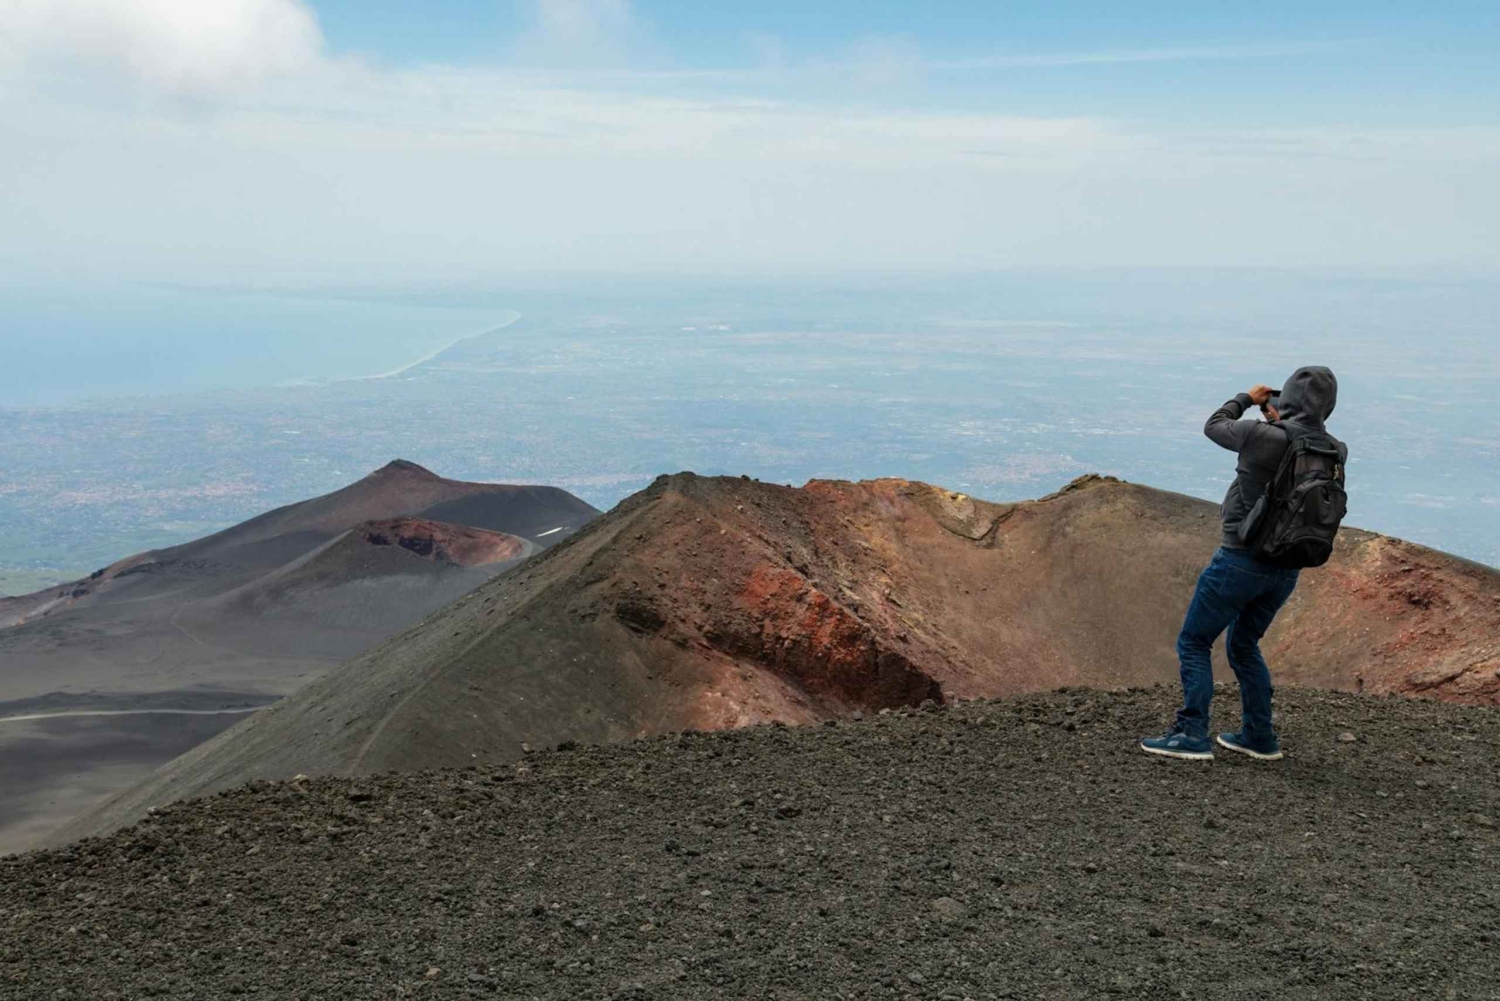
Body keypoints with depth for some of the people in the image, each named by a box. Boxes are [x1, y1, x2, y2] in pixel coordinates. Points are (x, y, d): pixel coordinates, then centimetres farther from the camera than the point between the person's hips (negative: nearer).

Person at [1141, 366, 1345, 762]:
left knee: (1193, 642, 5)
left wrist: (1246, 399, 16)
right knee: (1243, 645, 23)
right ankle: (1259, 737, 24)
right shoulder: (1334, 453, -3)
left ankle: (1192, 735, -3)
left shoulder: (1263, 436, -19)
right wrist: (1283, 422, 24)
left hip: (1241, 561, -6)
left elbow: (1214, 426, 1)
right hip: (1286, 569, 6)